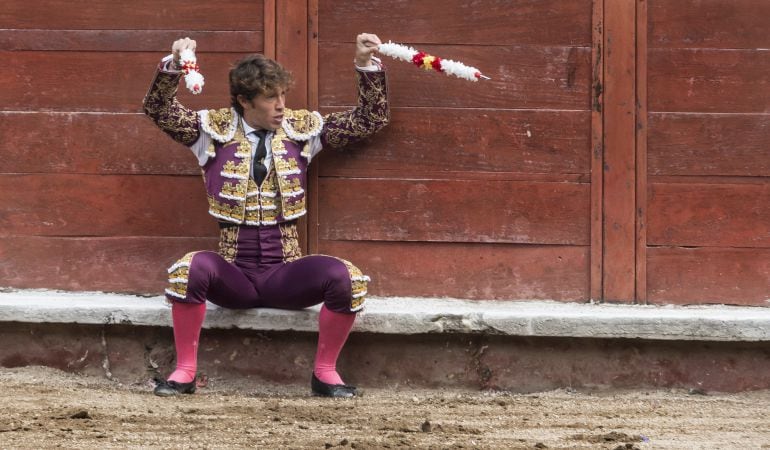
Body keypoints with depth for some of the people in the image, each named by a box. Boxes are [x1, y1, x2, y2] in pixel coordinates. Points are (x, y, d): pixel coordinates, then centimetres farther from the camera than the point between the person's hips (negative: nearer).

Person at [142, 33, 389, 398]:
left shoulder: (302, 129, 8)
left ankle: (325, 372, -6)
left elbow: (371, 119, 11)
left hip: (283, 274, 1)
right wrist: (173, 65, -18)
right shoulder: (215, 130, 4)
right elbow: (159, 109, -2)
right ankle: (185, 371, -16)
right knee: (189, 269, -34)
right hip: (233, 276, -1)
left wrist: (366, 65, -1)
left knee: (346, 278, -27)